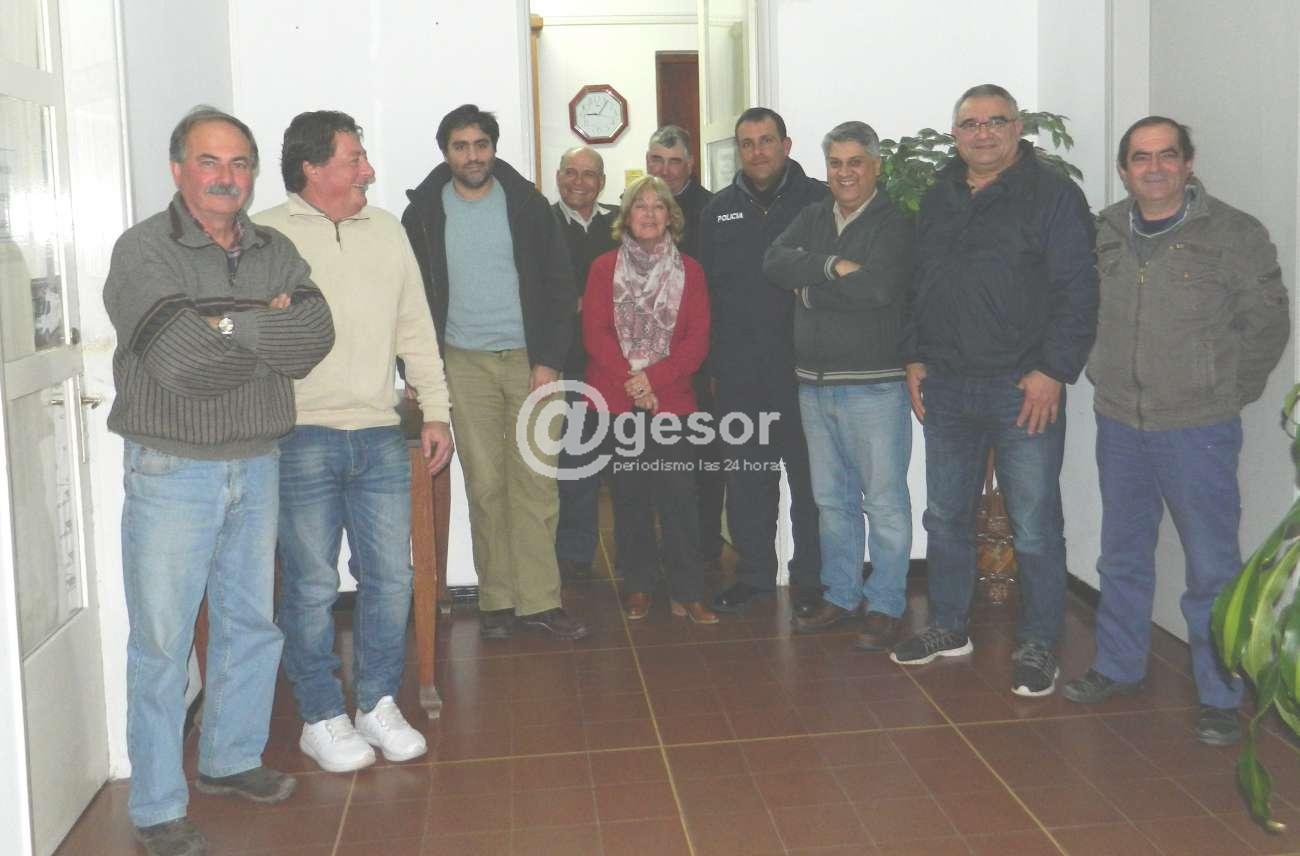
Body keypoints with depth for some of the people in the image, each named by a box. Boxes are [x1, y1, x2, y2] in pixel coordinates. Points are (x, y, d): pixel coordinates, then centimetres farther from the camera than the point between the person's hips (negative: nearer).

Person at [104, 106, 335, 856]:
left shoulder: (276, 251, 7)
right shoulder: (144, 251, -10)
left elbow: (315, 337, -8)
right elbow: (179, 359, -23)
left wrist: (231, 324, -17)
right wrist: (267, 327, -13)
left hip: (257, 465, 6)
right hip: (171, 472, -5)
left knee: (252, 622, 16)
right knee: (162, 641, 2)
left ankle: (232, 758, 36)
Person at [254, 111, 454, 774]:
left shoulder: (386, 230, 13)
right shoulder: (266, 237, -2)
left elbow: (415, 329, 16)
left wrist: (435, 411, 12)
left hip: (381, 436, 5)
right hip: (303, 438, -4)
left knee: (390, 577, 7)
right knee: (312, 585, 2)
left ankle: (378, 704, 23)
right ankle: (321, 718, 16)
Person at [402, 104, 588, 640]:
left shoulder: (527, 204, 3)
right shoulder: (424, 213, 4)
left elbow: (561, 287, 3)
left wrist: (551, 360, -5)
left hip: (531, 360, 0)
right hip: (464, 364, 0)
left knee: (536, 484, -1)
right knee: (485, 486, 1)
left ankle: (538, 600, 6)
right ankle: (496, 601, 10)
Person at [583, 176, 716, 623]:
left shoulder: (689, 271, 8)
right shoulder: (604, 268, 7)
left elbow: (698, 338, 0)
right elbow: (595, 332, -1)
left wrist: (653, 377, -13)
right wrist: (630, 380, -13)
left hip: (669, 397, 0)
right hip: (617, 398, 0)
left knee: (677, 495, -5)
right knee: (630, 495, 6)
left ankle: (687, 592, 1)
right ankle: (638, 586, 17)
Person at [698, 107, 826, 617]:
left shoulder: (819, 202, -1)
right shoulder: (718, 211, 10)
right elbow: (703, 289, 11)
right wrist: (711, 362, 6)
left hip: (803, 369, -3)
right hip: (739, 375, 3)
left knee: (810, 479, 4)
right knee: (745, 480, 11)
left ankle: (810, 580, 17)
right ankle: (753, 575, 24)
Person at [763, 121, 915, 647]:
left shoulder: (896, 223, -7)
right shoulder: (812, 218, 12)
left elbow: (880, 286, -24)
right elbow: (774, 264, -4)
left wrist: (810, 287, -11)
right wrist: (833, 266, -18)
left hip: (874, 385, -6)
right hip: (815, 384, 7)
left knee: (883, 500, 0)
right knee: (831, 500, 15)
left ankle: (885, 606, 11)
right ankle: (840, 596, 27)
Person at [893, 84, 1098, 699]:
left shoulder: (1053, 196, -4)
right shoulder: (937, 200, 14)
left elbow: (1077, 291, -9)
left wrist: (1052, 371, -15)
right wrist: (914, 358, 11)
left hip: (1025, 389, -5)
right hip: (945, 388, 6)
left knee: (1035, 526, 1)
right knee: (945, 517, 14)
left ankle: (1038, 645, 14)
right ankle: (948, 628, 29)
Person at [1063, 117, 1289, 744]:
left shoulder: (1235, 234, -5)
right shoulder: (1103, 234, 5)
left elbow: (1267, 324, -1)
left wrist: (1228, 394, -2)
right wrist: (1102, 375, 9)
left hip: (1197, 429, -4)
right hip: (1118, 423, 4)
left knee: (1213, 568, 0)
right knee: (1122, 557, 17)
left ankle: (1220, 698, 13)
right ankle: (1118, 667, 32)